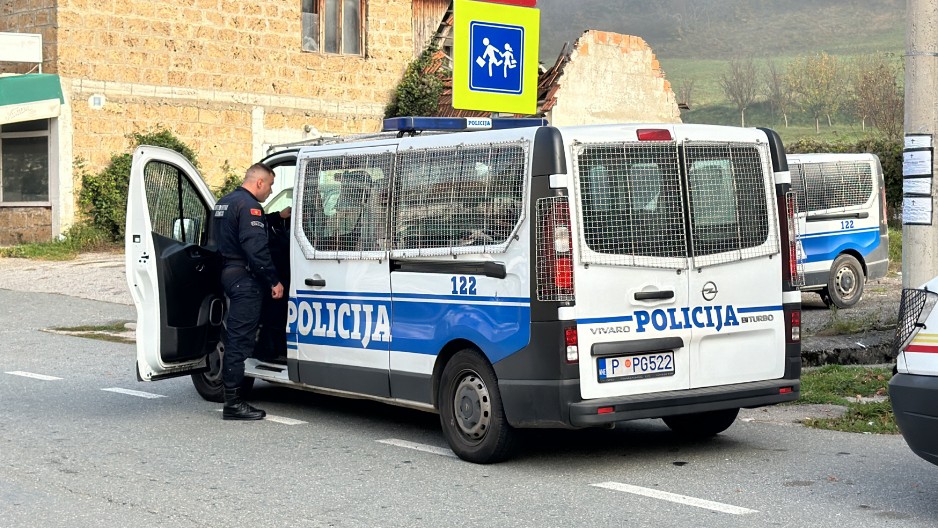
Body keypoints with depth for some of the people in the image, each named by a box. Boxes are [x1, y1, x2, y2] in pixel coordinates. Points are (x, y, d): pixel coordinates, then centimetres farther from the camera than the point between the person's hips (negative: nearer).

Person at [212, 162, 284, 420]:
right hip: (245, 277, -11)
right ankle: (233, 403, -8)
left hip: (228, 272, 11)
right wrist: (275, 281, -19)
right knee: (240, 339, -9)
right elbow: (256, 248, -23)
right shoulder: (248, 206, -15)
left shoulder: (224, 203, 19)